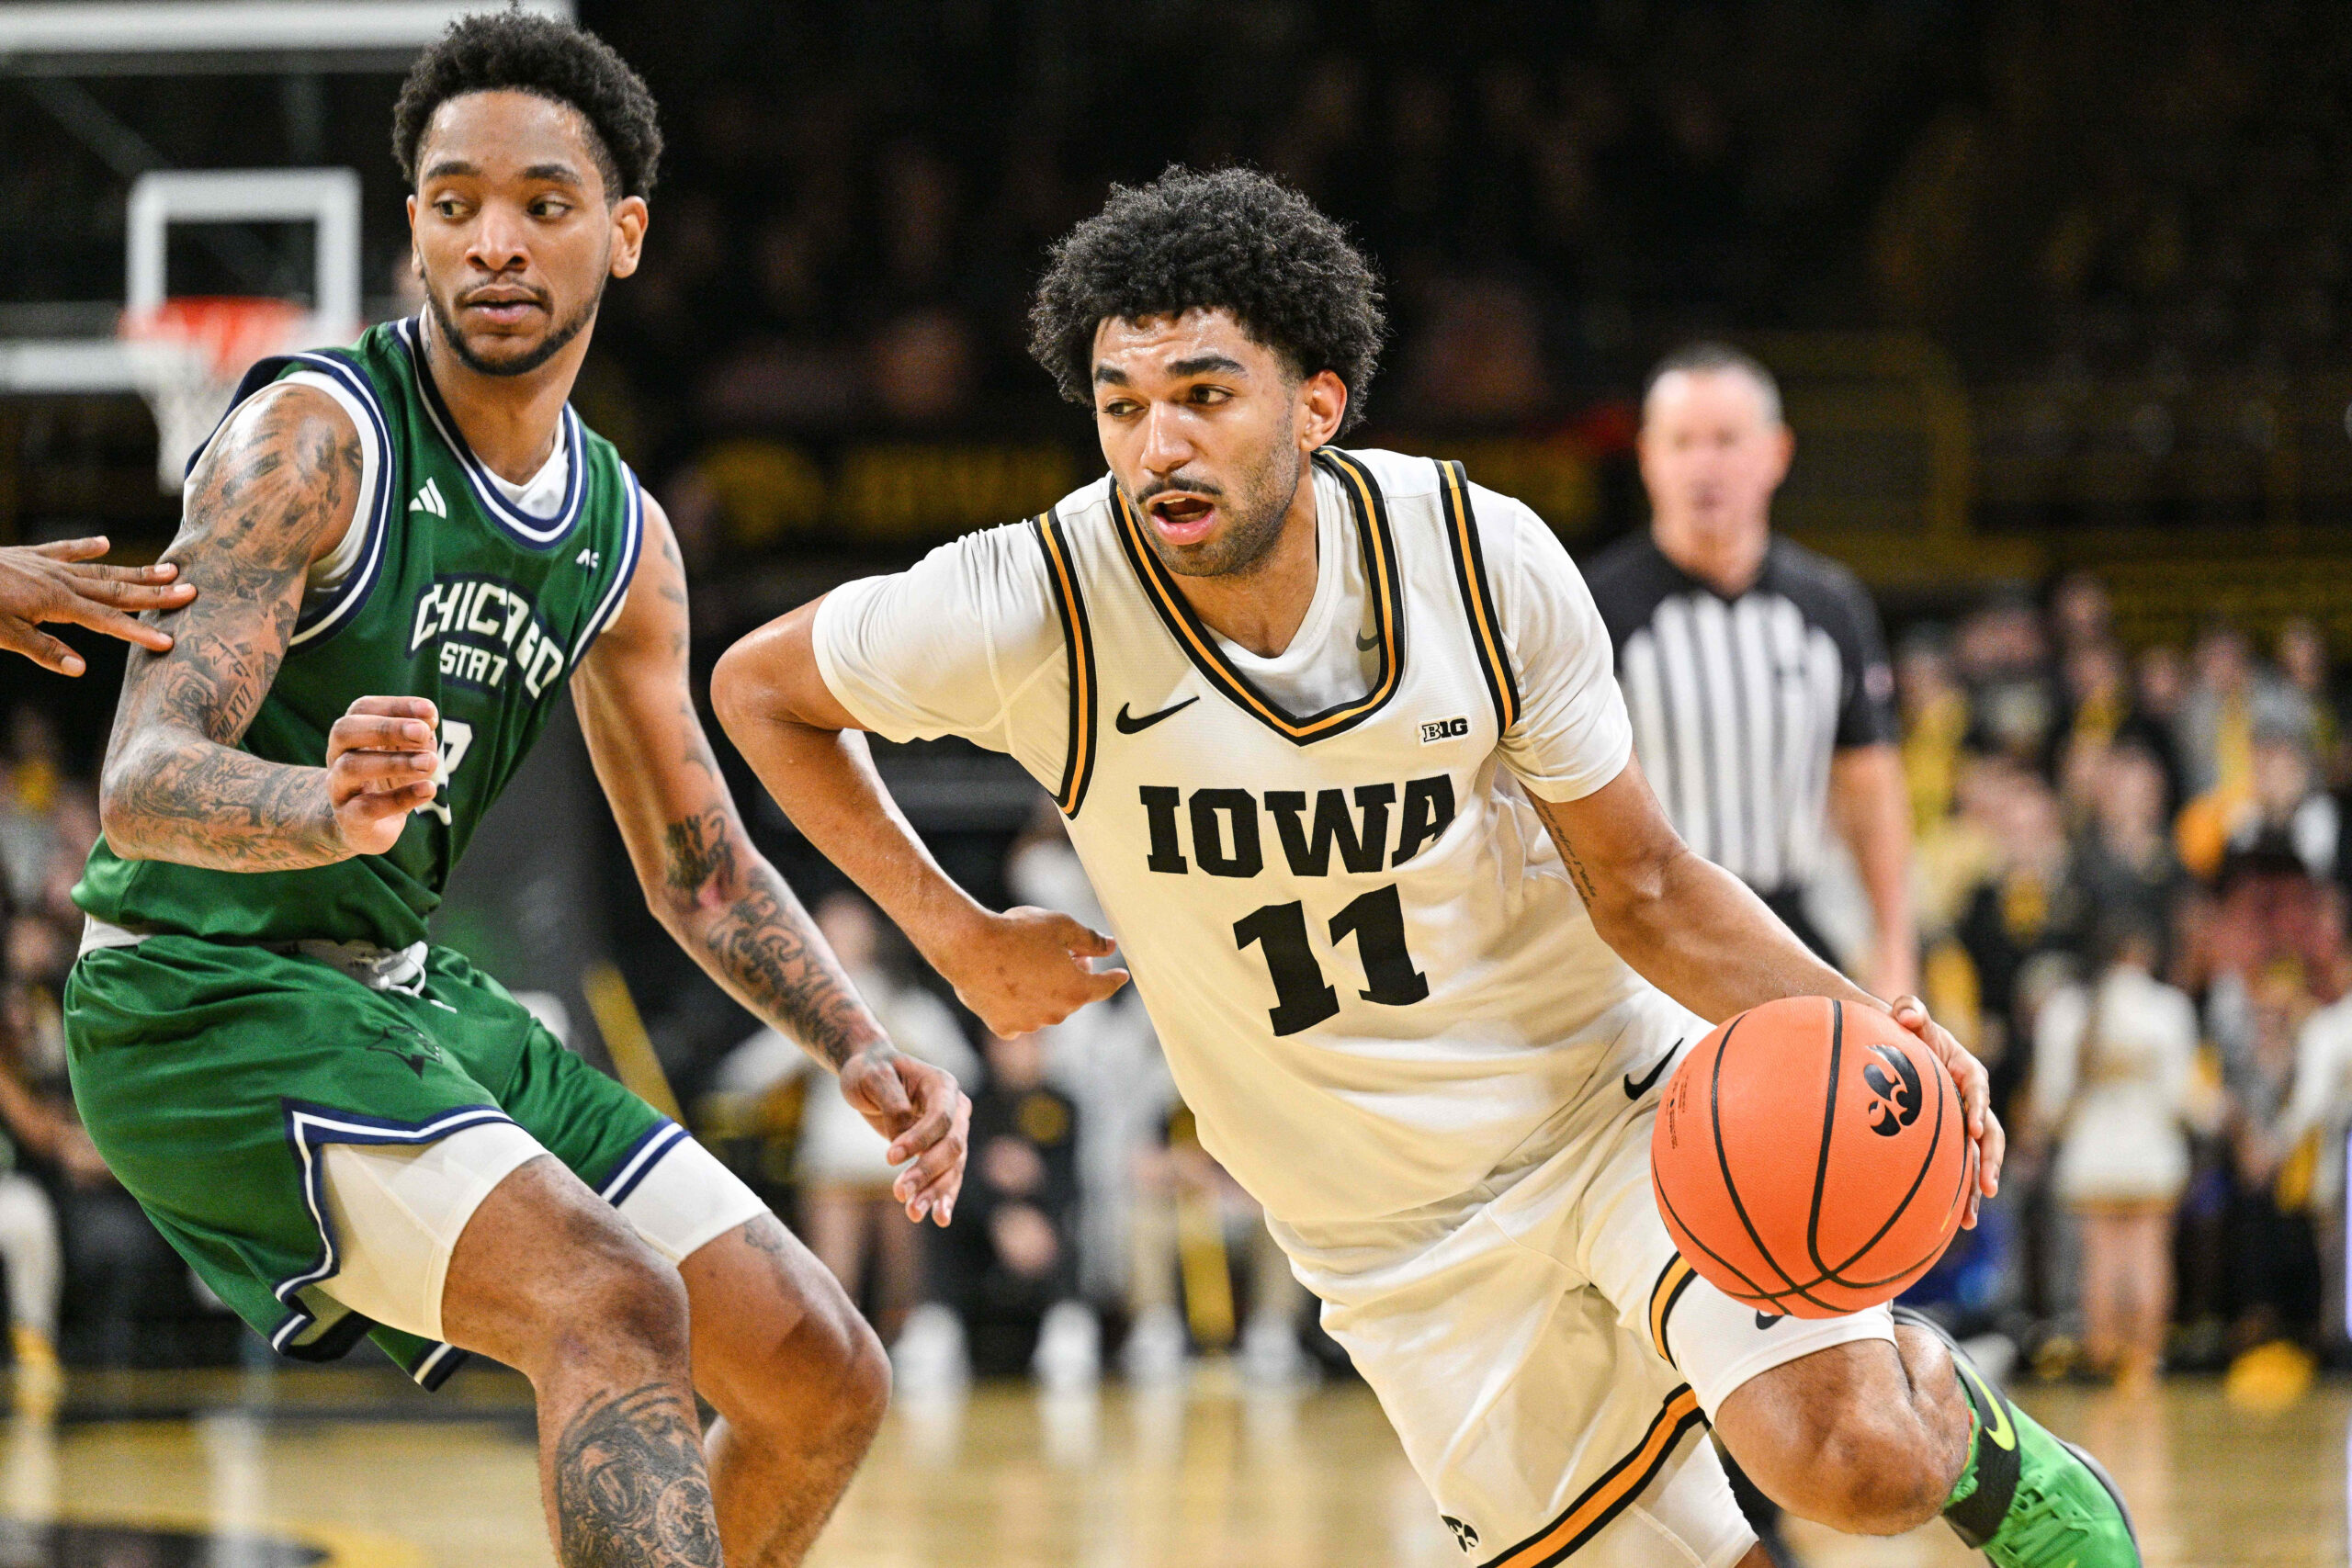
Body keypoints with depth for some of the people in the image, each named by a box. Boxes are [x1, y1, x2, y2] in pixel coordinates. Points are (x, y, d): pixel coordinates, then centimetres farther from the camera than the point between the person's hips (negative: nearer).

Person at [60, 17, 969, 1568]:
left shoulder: (623, 537, 7)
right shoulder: (315, 439, -16)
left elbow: (700, 863, 18)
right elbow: (143, 782, -26)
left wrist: (862, 1051, 1)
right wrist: (336, 808, -48)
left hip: (412, 993, 8)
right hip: (204, 995, -8)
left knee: (824, 1385, 6)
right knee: (616, 1309, -30)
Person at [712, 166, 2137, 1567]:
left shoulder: (1482, 557, -17)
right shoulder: (1033, 614, -20)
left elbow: (1641, 888, -7)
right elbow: (761, 689, 0)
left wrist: (1851, 1029, -25)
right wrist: (957, 935, -7)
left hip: (1614, 1092, -1)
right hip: (1395, 1236, 1)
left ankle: (1954, 1411, 12)